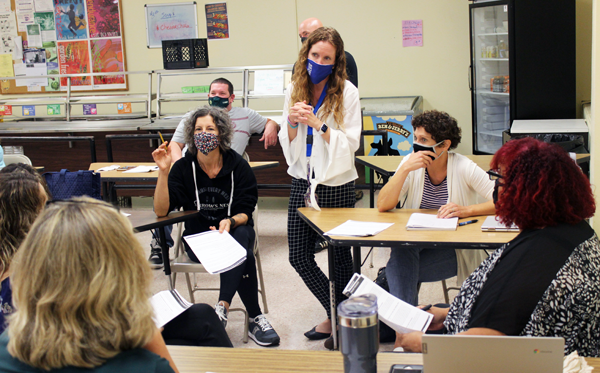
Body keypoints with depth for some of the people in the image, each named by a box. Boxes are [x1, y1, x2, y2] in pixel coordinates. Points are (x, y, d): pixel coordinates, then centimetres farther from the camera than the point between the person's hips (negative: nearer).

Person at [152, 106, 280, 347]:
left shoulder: (238, 166, -4)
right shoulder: (183, 168, -4)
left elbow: (245, 213, -5)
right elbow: (161, 210, -12)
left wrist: (230, 222, -29)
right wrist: (163, 172, -23)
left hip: (235, 229, 1)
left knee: (240, 236, -37)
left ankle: (223, 307, -41)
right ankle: (255, 319, -27)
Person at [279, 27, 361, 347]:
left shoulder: (346, 92, -9)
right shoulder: (294, 89, 5)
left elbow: (351, 143, -12)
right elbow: (288, 144, 9)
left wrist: (318, 124, -23)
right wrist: (291, 122, -12)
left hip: (336, 185, -5)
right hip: (303, 182, 5)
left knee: (340, 255, 8)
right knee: (299, 257, 8)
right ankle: (336, 313, 26)